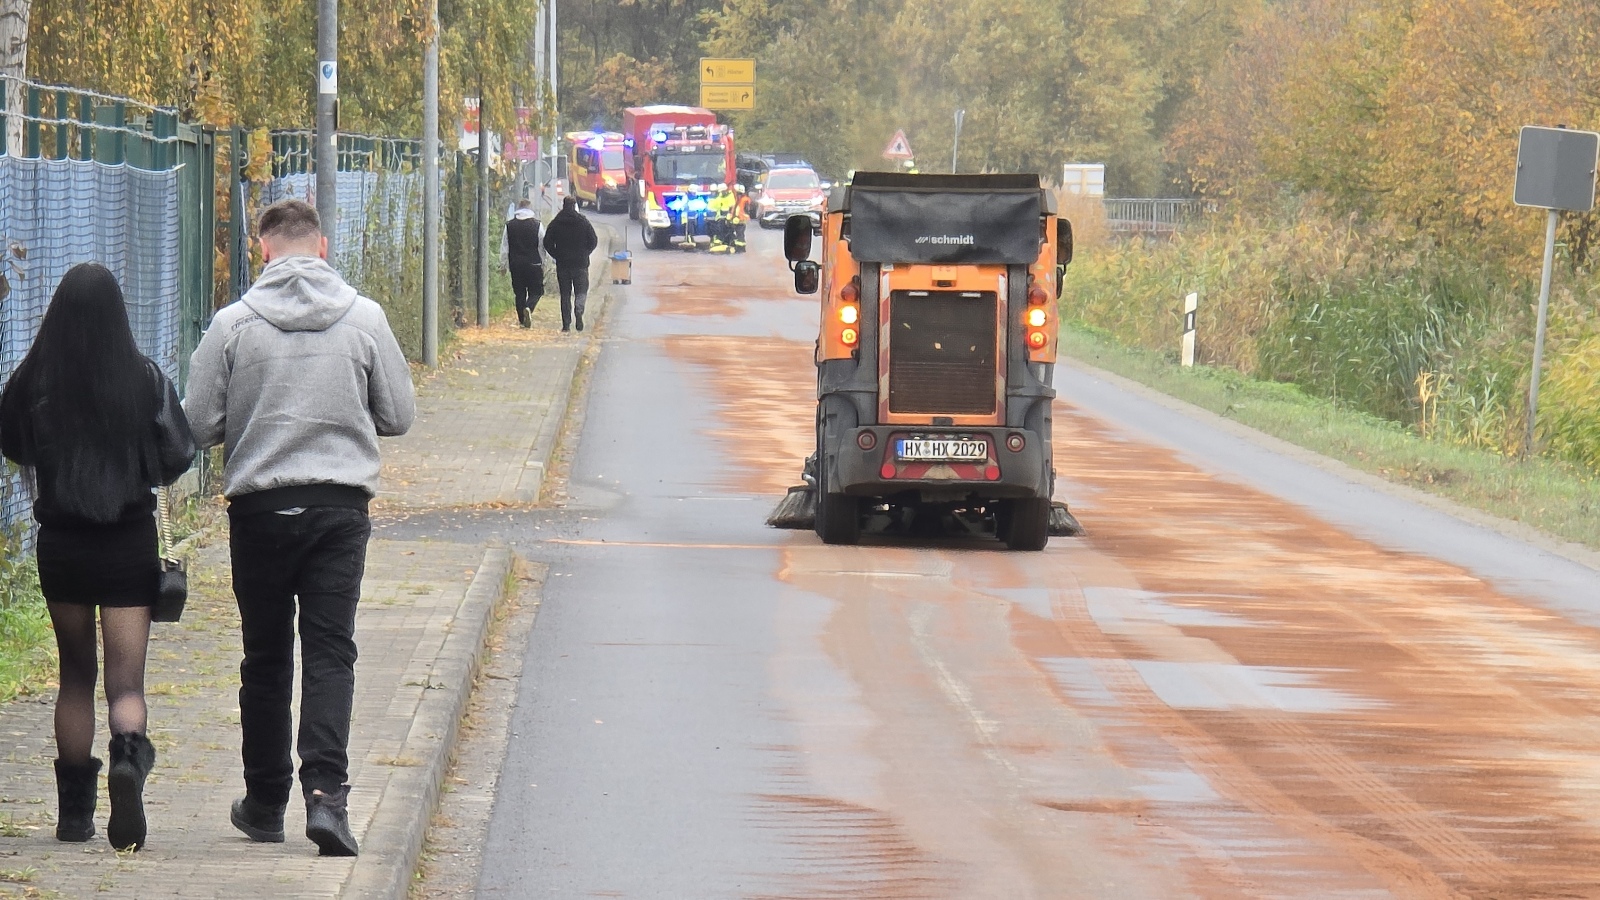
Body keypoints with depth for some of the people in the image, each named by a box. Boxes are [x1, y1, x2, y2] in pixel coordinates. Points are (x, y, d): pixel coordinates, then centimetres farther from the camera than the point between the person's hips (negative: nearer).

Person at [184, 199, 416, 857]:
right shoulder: (365, 318, -2)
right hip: (340, 506, 0)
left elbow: (200, 423, -4)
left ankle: (265, 802, 20)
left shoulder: (233, 323, -6)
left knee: (265, 659, 11)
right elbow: (399, 415, 4)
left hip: (258, 507, 0)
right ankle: (326, 791, -18)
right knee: (330, 654, -1)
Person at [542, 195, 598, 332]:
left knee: (565, 294, 7)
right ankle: (578, 310, -23)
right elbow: (594, 241, 1)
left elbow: (547, 243, 0)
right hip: (580, 263, -1)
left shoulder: (555, 223, 1)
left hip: (562, 264, 1)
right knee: (581, 291, 7)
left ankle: (566, 324, 2)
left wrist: (558, 256, 11)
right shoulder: (583, 222, -1)